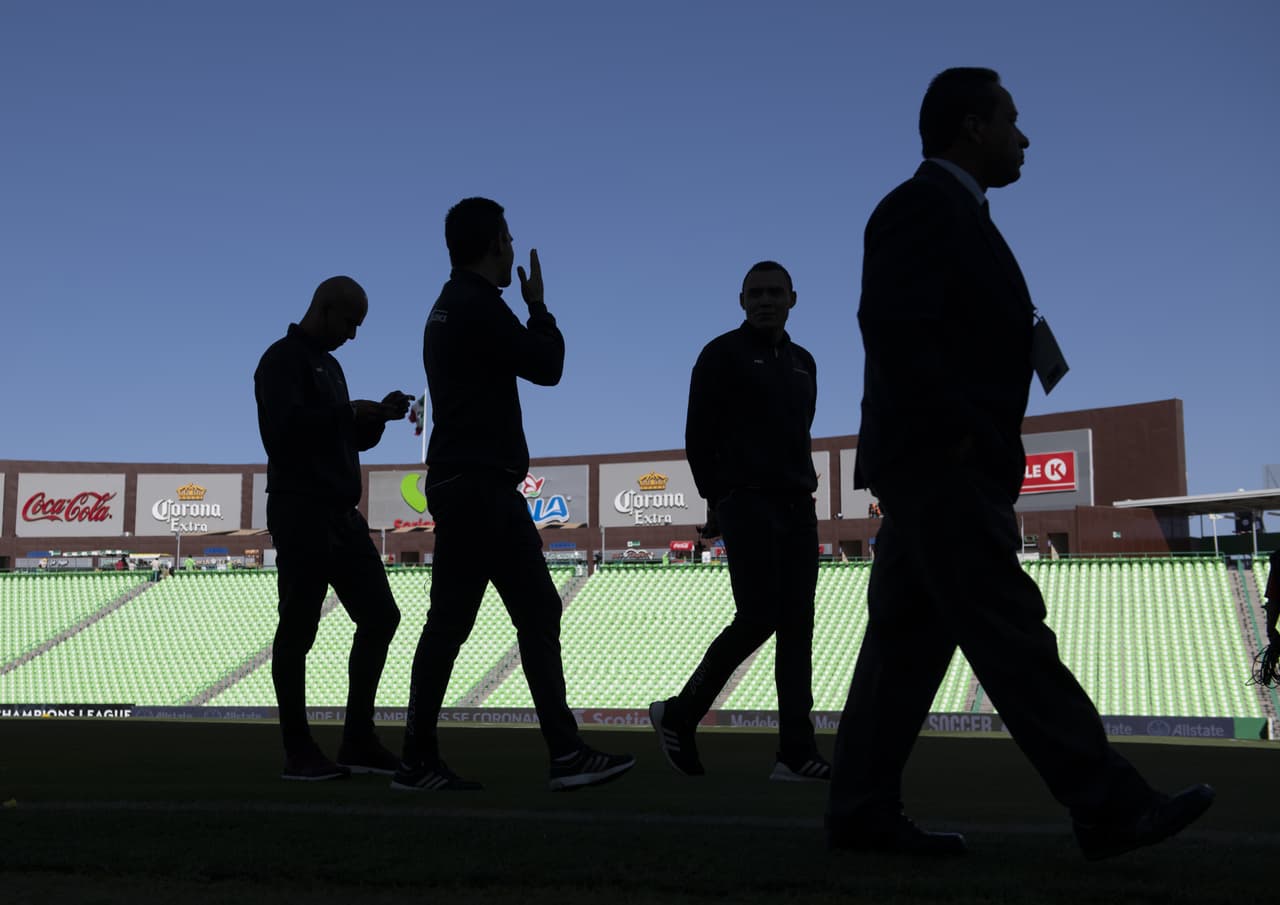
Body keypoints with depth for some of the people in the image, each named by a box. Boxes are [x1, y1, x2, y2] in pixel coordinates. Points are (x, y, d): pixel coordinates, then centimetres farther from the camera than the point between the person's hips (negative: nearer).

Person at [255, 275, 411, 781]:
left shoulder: (329, 364, 21)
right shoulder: (284, 359, -6)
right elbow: (283, 426, -20)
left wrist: (377, 417, 5)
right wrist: (350, 411, -16)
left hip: (341, 513, 9)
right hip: (301, 512, -9)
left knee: (379, 616, 6)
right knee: (298, 629, -4)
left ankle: (358, 743, 12)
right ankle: (298, 753, 3)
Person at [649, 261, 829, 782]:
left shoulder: (802, 363, 19)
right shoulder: (723, 354, -1)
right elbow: (698, 435, -3)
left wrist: (802, 487, 10)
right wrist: (718, 500, -5)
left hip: (797, 507, 7)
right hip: (748, 504, -6)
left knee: (797, 626, 0)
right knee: (757, 618, -13)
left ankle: (796, 753, 1)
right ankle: (678, 715, 4)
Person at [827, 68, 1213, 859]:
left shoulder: (951, 212, 23)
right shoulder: (924, 204, -8)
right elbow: (894, 325, -20)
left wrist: (1034, 348, 7)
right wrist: (952, 433, -19)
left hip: (938, 468, 10)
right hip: (941, 465, -10)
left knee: (909, 642, 8)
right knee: (1011, 636, -8)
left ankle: (864, 811, 11)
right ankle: (1108, 806, -4)